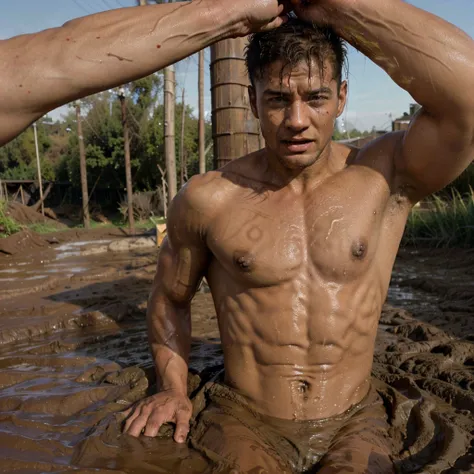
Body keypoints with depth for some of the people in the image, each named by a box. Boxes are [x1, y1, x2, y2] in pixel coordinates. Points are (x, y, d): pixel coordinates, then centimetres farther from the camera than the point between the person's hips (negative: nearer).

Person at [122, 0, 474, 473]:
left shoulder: (382, 179, -8)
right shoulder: (206, 200, -6)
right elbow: (170, 298, 10)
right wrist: (173, 389, 1)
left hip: (352, 424, 1)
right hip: (243, 422, 0)